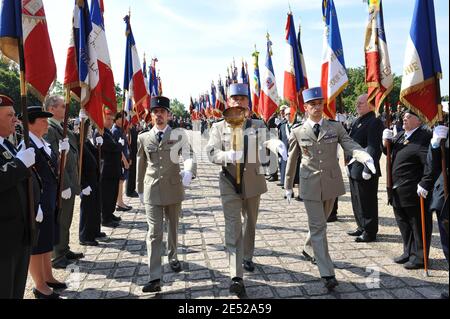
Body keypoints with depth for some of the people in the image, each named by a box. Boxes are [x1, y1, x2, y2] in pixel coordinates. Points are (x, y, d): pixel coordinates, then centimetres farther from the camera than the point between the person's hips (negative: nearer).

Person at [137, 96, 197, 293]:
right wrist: (140, 190, 15)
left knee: (173, 227, 18)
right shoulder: (143, 138, 6)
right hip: (152, 190, 0)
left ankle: (173, 258, 44)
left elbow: (188, 155, -14)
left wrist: (188, 171, -35)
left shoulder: (179, 134, -1)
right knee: (154, 233, -4)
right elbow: (141, 166, 12)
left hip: (174, 188, 0)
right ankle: (155, 278, -3)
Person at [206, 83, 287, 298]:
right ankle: (237, 277, -9)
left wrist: (276, 143, -36)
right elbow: (211, 153, -7)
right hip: (230, 182, -2)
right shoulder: (219, 127, 1)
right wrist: (227, 156, -29)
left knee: (250, 222, 19)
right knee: (233, 227, -8)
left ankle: (247, 257, 43)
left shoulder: (257, 125, 3)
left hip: (253, 180, 2)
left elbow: (266, 141, -12)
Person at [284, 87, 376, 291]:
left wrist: (366, 158, -33)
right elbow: (292, 161, 7)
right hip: (310, 186, -2)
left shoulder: (336, 127, 2)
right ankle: (327, 274, 0)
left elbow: (351, 146, -11)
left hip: (332, 183, 3)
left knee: (320, 222, 20)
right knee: (318, 227, -4)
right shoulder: (298, 133, 0)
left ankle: (309, 249, 46)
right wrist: (288, 186, 12)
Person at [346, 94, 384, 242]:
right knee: (357, 201, 19)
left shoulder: (374, 122, -14)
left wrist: (368, 169, -24)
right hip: (354, 168, 10)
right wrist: (349, 161, 15)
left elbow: (373, 147, -21)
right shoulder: (357, 121, 15)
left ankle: (370, 232, 15)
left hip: (364, 169, -9)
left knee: (367, 202, 2)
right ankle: (362, 227, 33)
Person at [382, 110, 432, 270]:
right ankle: (408, 252, 35)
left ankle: (419, 257, 20)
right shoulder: (400, 135, 11)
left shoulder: (424, 137, -16)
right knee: (403, 223, 20)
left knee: (418, 225, 6)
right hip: (398, 191, 9)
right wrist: (386, 141, 2)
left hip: (414, 192, -9)